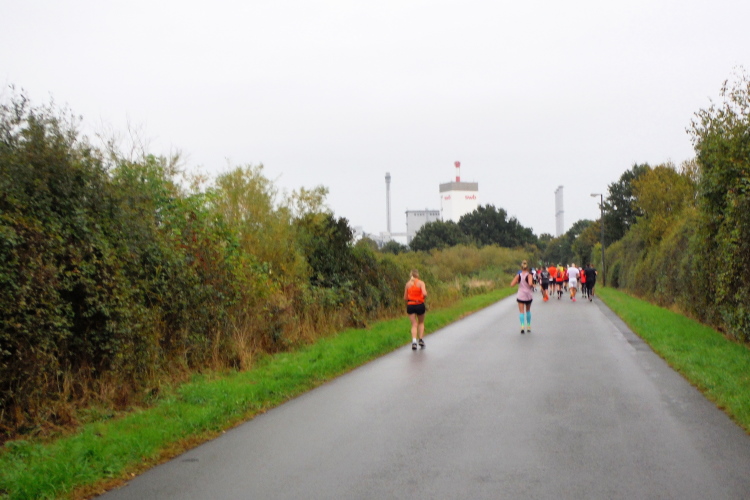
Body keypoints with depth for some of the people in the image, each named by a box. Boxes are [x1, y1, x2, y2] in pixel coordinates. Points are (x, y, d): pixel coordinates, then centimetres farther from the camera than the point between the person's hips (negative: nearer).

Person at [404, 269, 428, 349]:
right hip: (420, 305, -2)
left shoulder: (408, 284, 5)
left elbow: (405, 298, 7)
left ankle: (414, 341, -17)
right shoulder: (421, 283, -4)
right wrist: (424, 297, 2)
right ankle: (421, 339, 12)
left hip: (410, 305, 2)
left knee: (414, 325, 2)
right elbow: (424, 294, -19)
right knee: (421, 323, 20)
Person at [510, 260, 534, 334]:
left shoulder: (518, 275, -3)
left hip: (520, 296, 0)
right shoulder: (529, 275, -9)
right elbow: (530, 283, -27)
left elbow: (512, 284, -7)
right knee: (528, 310, 19)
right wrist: (533, 286, -5)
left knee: (521, 311, -2)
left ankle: (522, 326, -22)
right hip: (528, 296, 0)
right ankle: (528, 326, 23)